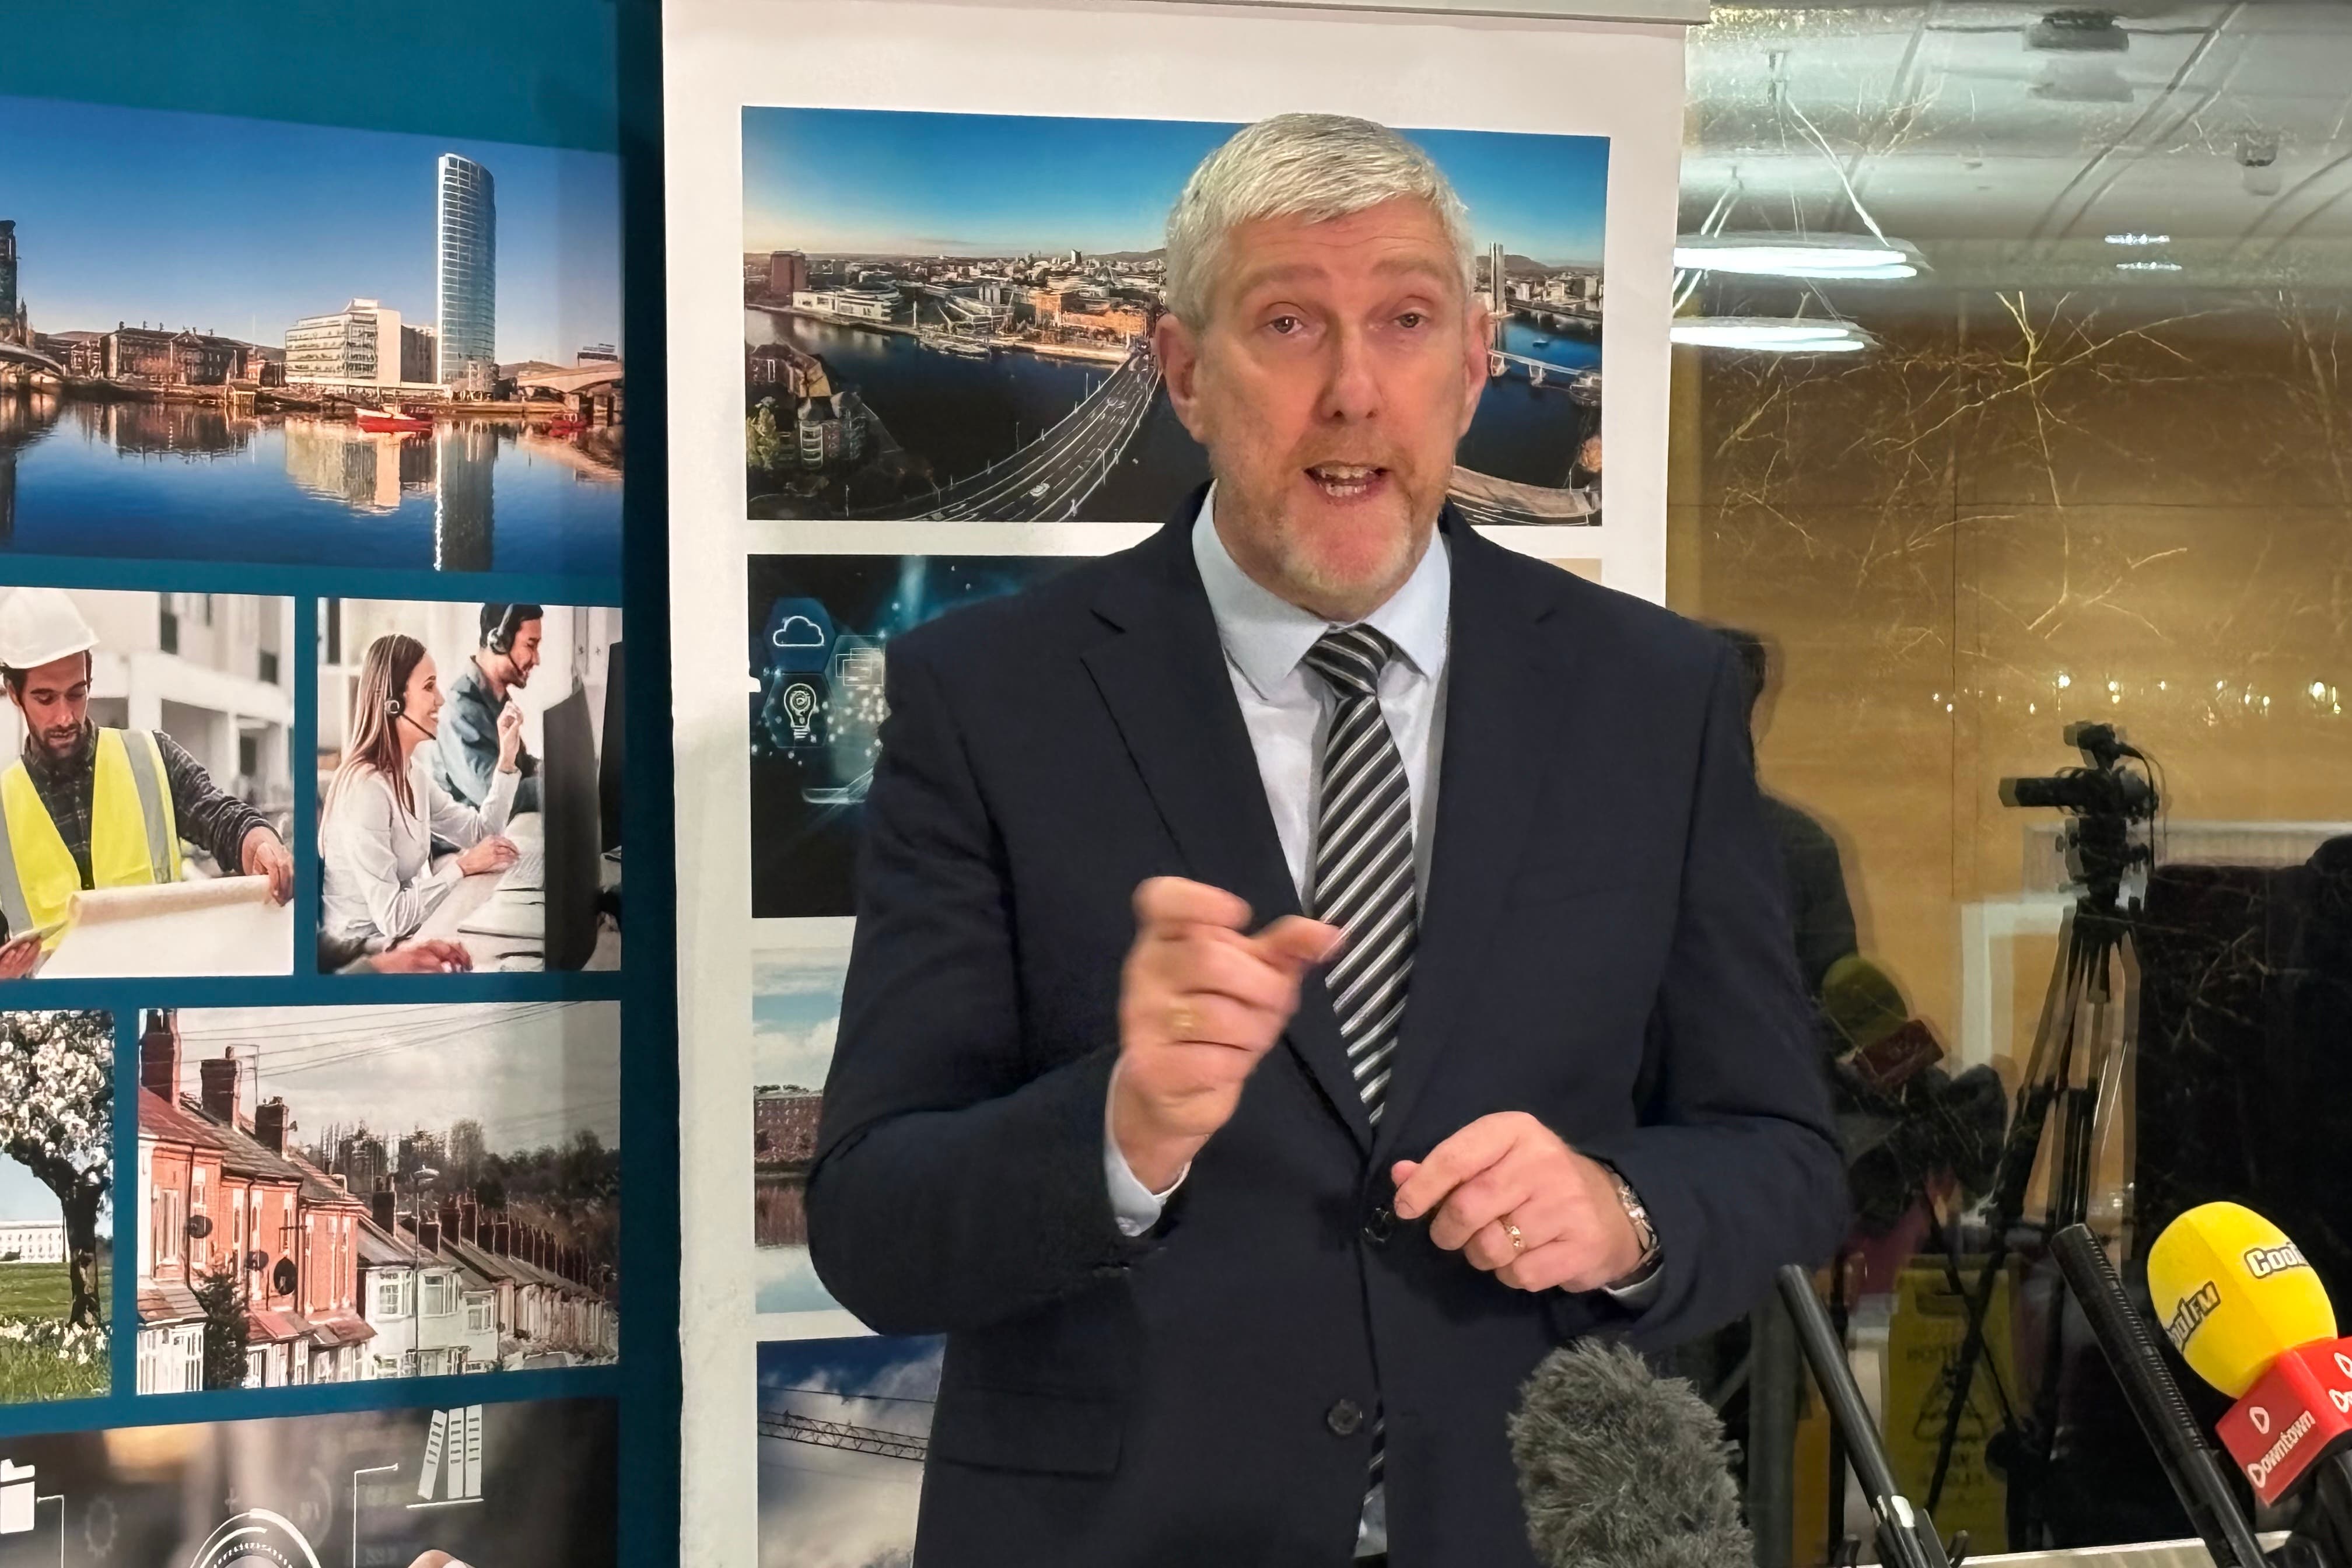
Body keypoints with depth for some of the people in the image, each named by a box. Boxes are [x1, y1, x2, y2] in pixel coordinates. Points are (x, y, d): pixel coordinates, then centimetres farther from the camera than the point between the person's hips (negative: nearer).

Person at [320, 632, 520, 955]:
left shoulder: (410, 771, 6)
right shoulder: (365, 787, -24)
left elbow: (479, 833, 12)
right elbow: (392, 917, -25)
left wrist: (507, 759, 4)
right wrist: (463, 866, -16)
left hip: (404, 934, 9)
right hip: (363, 953, -9)